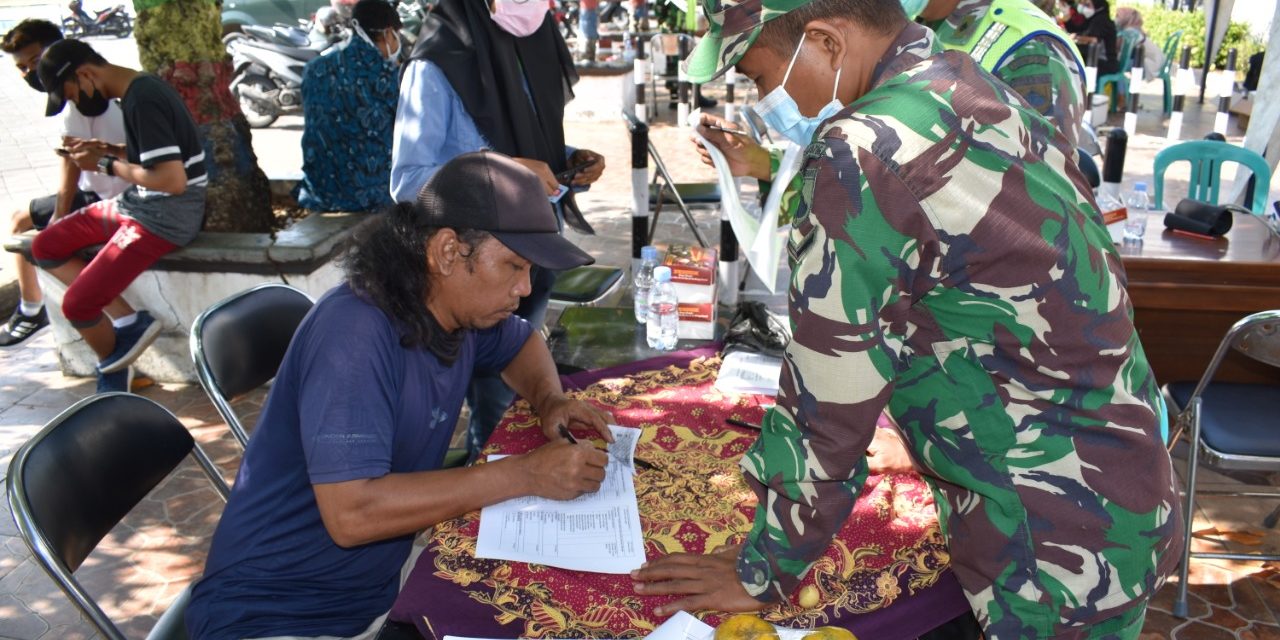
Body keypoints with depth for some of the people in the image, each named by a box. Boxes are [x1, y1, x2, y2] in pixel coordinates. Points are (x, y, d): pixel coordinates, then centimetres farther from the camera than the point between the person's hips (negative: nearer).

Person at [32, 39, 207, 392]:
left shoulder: (143, 101, -22)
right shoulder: (136, 90, 7)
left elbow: (173, 180, -28)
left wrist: (108, 165, -14)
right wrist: (107, 150, 4)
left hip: (168, 215, -11)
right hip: (138, 202, 11)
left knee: (77, 303, -13)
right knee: (45, 247, 9)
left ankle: (113, 364, 17)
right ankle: (128, 322, 5)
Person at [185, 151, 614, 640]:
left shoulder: (462, 307, -3)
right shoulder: (354, 333, -26)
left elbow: (524, 341, 18)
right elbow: (353, 513, -32)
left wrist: (550, 400, -3)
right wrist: (525, 474, -27)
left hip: (389, 577, 8)